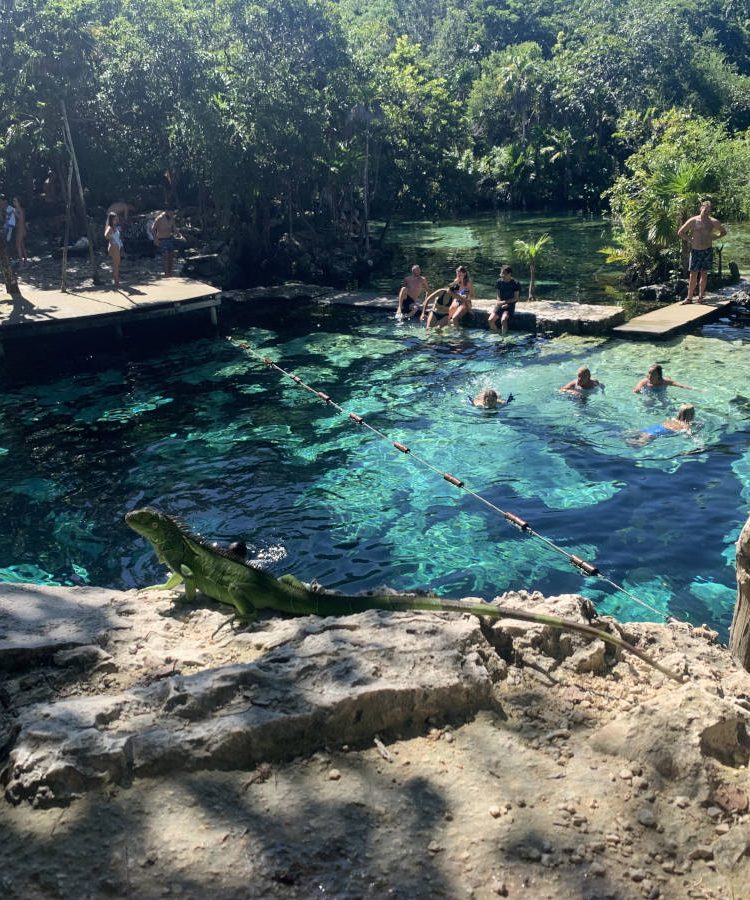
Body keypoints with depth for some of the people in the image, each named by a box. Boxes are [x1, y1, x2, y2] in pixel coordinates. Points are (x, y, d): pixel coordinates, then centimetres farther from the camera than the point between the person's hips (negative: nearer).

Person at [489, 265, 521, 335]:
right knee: (491, 320, -19)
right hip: (501, 305, 4)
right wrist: (499, 303, -8)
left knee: (503, 320, -32)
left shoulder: (515, 284, -9)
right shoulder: (499, 282, 3)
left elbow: (516, 298, -7)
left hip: (510, 305, -4)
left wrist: (505, 302, -17)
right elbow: (498, 295, 11)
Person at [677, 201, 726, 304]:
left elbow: (723, 232, 15)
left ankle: (700, 297, 11)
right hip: (695, 250, -1)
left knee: (704, 274, 5)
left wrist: (713, 237, 2)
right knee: (693, 274, -1)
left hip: (707, 250, 1)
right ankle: (689, 297, 3)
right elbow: (680, 233, 4)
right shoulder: (693, 221, -3)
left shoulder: (713, 222, 1)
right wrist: (690, 240, -4)